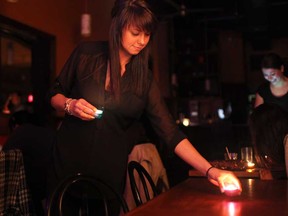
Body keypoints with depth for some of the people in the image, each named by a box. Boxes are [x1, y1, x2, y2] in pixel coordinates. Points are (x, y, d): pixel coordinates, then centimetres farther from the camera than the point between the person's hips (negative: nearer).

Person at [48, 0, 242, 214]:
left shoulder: (144, 79, -5)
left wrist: (210, 170, -20)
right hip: (69, 160, 0)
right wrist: (70, 105, -17)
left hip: (111, 168, 1)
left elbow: (170, 132, -10)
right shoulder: (86, 53, -6)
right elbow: (55, 94, 6)